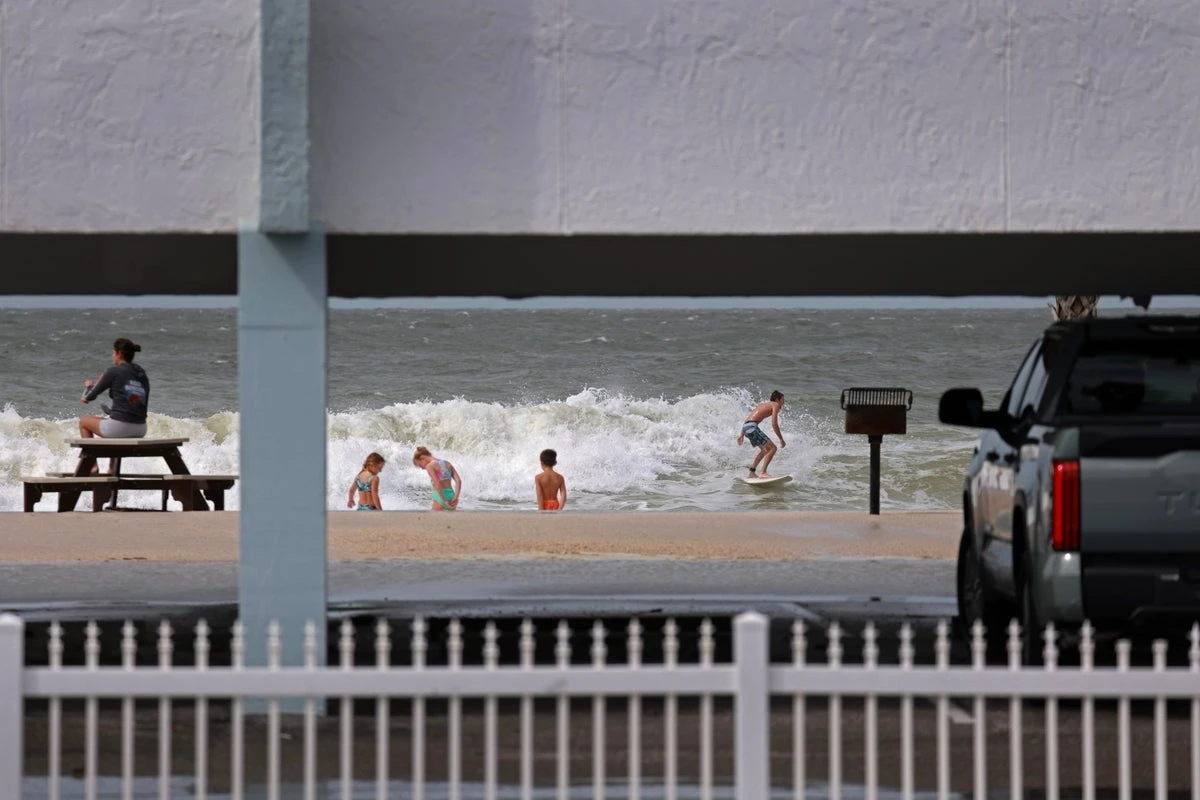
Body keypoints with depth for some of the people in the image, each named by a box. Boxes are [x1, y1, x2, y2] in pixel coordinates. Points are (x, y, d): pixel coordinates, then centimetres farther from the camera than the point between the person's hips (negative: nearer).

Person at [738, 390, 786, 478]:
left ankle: (752, 472, 30)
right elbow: (774, 424, -8)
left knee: (765, 449, 26)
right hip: (752, 427, -9)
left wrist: (741, 434, 36)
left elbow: (748, 419, 31)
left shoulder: (762, 405, 29)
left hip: (745, 426, 9)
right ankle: (763, 473, -18)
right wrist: (781, 439, -3)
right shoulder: (775, 405, 3)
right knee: (772, 448, -9)